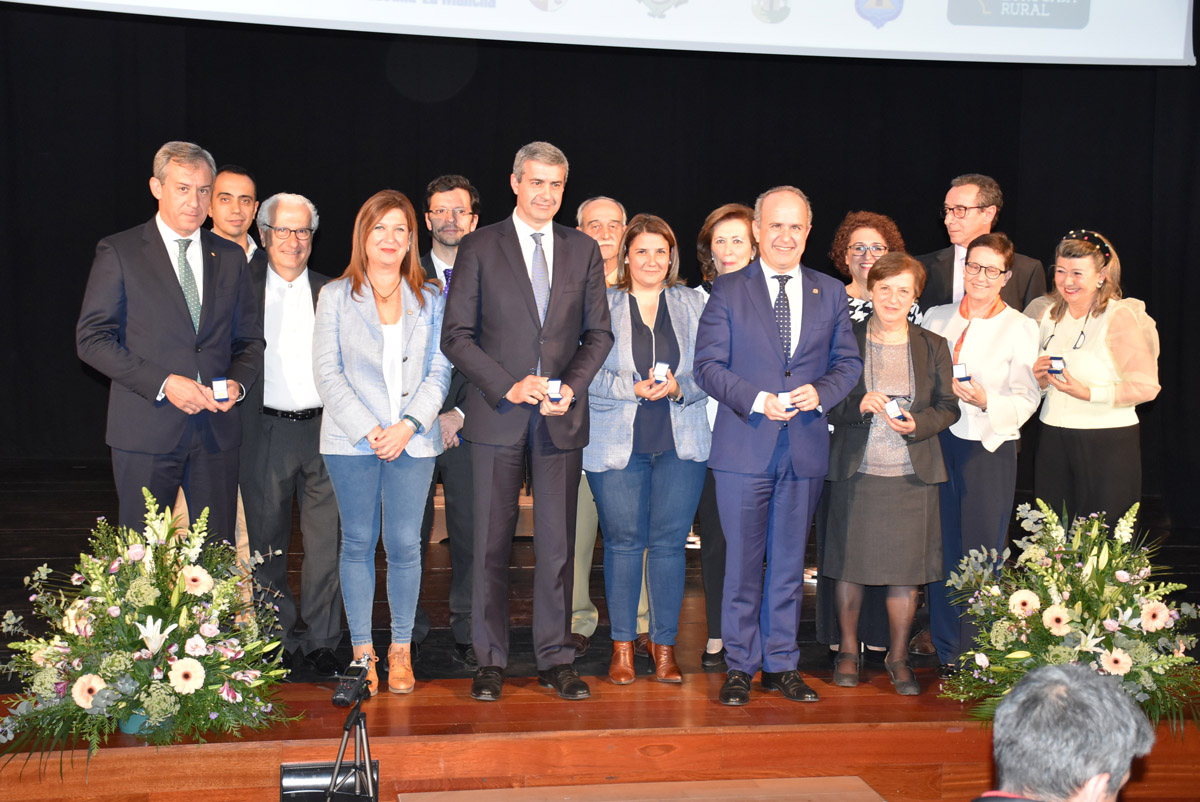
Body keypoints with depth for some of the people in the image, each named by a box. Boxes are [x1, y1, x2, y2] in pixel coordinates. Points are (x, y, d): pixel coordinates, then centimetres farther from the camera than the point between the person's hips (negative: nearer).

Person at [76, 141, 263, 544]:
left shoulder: (230, 257, 12)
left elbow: (250, 338, 17)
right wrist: (163, 383, -15)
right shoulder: (119, 252, 0)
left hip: (216, 429, 3)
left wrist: (238, 382, -5)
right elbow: (92, 338, -5)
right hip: (145, 430, -3)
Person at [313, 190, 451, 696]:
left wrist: (409, 424, -9)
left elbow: (439, 371, 5)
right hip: (351, 440, 0)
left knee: (404, 544, -2)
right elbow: (327, 373, 1)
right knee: (358, 542, 3)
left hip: (413, 440, 1)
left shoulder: (431, 299, 10)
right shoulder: (336, 296, 7)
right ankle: (362, 651, 14)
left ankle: (400, 651, 11)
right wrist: (366, 430, -9)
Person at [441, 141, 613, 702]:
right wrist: (508, 386, -13)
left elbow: (599, 334, 10)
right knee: (492, 543, 4)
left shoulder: (583, 250, 10)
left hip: (562, 418, 2)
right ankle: (490, 661, 14)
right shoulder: (479, 249, 2)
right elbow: (455, 336, -2)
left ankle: (555, 660, 14)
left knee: (557, 544, 4)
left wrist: (571, 386, -7)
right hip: (498, 416, -2)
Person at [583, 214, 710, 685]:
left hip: (681, 443, 1)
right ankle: (622, 645, 14)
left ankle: (664, 645, 14)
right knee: (623, 542, 1)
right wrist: (634, 389, -14)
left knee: (669, 542, 2)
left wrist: (678, 387, -12)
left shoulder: (691, 304, 11)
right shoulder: (601, 306, 6)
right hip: (617, 443, -1)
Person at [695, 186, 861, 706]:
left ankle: (781, 664, 21)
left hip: (806, 448, 3)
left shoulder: (830, 293, 11)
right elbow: (708, 366, -2)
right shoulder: (727, 291, 3)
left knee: (789, 562, 11)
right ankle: (739, 667, 14)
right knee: (742, 562, 3)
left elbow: (848, 362, 11)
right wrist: (757, 400, -16)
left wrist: (820, 392, -9)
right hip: (745, 447, -2)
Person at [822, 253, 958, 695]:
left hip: (912, 473, 1)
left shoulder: (933, 346, 7)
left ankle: (898, 657, 19)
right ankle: (848, 650, 23)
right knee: (850, 563, 5)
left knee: (906, 567, 4)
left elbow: (948, 406, 7)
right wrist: (860, 405, -17)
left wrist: (917, 423, -11)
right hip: (856, 471, -1)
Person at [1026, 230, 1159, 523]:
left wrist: (1088, 393, -24)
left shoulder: (1120, 317, -8)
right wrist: (1039, 379, -4)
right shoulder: (1047, 313, 10)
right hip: (1053, 440, 5)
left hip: (1109, 444, -5)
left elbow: (1146, 386, -15)